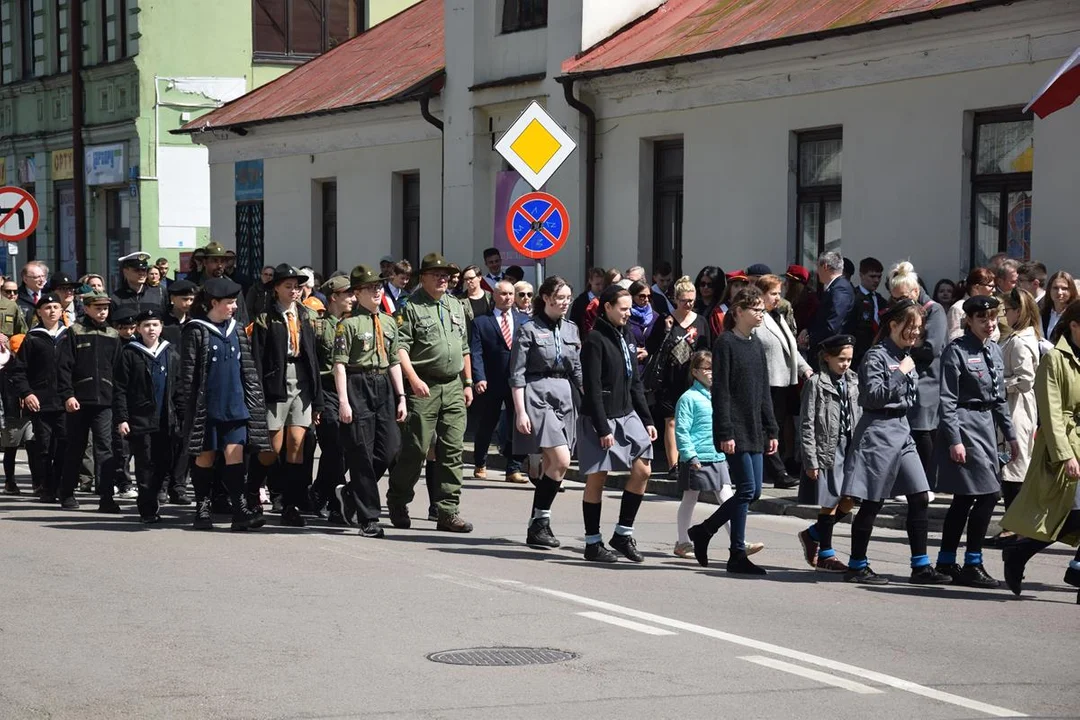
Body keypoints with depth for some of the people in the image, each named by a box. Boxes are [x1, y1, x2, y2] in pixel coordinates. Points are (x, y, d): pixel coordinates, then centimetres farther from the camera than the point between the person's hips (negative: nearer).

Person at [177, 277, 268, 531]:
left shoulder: (236, 330, 12)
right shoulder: (196, 331, -5)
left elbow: (248, 369, 17)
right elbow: (187, 374, -5)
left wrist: (253, 402, 14)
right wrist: (187, 409, -8)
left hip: (235, 406, 4)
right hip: (207, 407, -4)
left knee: (234, 453, -4)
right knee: (205, 456, 4)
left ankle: (240, 509, -8)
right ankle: (202, 508, 14)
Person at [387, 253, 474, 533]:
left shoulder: (456, 306, 18)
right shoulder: (411, 307, -4)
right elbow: (401, 347, -12)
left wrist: (468, 383, 19)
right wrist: (414, 379, -22)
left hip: (453, 387, 6)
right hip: (424, 388, -6)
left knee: (452, 451, 2)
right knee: (416, 448, -4)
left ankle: (448, 511, 5)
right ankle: (397, 504, 14)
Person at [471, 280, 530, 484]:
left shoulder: (524, 320, 10)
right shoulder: (481, 322, 2)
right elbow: (475, 353, -5)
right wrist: (479, 378, -17)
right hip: (491, 383, -2)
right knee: (486, 426, 11)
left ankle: (514, 469, 4)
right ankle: (480, 465, 28)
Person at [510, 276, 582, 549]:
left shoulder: (571, 329, 14)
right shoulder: (529, 330, -3)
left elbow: (577, 372, 18)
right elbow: (517, 375, -6)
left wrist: (585, 403, 12)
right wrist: (520, 412, -12)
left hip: (566, 399, 6)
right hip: (538, 397, -6)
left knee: (548, 466, 7)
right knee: (561, 461, -17)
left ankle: (537, 525, 13)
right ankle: (540, 521, -9)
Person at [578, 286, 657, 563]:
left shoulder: (627, 338, 12)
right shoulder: (595, 340, -12)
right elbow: (592, 388, -15)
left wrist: (647, 420, 12)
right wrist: (603, 429, -18)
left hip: (627, 415, 7)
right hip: (600, 418, -7)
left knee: (642, 470, -1)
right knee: (597, 478, -1)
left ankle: (623, 533, 10)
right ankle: (593, 543, 7)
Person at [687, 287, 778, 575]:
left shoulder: (757, 345, 15)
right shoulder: (725, 343, -8)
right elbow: (720, 391, -13)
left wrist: (771, 430, 14)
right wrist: (725, 433, -17)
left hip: (754, 430, 8)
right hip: (734, 430, -8)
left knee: (753, 491, 7)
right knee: (747, 489, -9)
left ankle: (703, 531, 21)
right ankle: (737, 555, -1)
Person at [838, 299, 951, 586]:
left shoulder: (906, 357, 15)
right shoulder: (877, 356, -10)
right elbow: (874, 395, -20)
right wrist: (900, 373, -18)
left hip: (902, 431, 8)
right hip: (879, 431, -8)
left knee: (920, 498, 1)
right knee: (872, 503, -2)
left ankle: (920, 566, 6)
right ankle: (856, 567, 8)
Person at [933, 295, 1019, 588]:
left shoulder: (994, 350, 12)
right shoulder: (956, 351, -10)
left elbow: (1000, 398, 18)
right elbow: (948, 400, -13)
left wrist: (1010, 435, 16)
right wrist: (954, 440, -18)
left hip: (987, 425, 8)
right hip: (964, 424, -8)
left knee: (965, 498, 10)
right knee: (988, 494, -10)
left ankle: (946, 563, 18)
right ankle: (972, 565, -2)